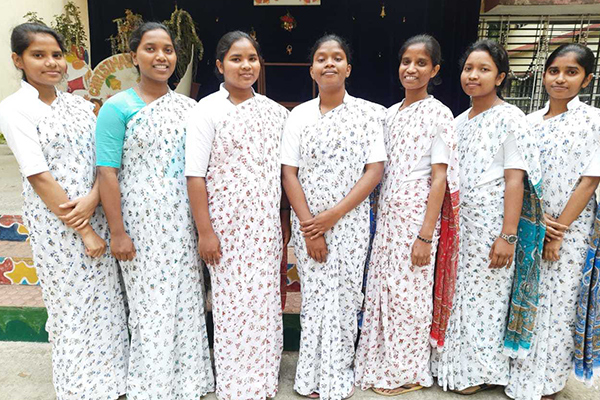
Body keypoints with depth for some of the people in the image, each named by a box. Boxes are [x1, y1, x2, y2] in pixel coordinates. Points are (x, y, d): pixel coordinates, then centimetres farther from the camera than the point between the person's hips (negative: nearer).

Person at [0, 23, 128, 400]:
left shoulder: (81, 105, 9)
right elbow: (39, 177, -13)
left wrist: (92, 199, -16)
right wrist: (84, 231, -15)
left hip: (95, 213, 5)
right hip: (54, 220, -4)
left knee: (105, 300, 11)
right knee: (72, 306, 6)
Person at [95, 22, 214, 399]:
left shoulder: (189, 107, 8)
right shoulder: (118, 107, -5)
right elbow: (107, 172, -9)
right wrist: (117, 233, -12)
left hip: (184, 221, 4)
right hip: (142, 222, -4)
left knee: (188, 301, 12)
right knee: (151, 305, 5)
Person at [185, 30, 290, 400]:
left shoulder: (275, 112, 7)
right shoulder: (207, 110, -5)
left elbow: (285, 172, 11)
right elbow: (195, 175, -8)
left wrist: (286, 225, 11)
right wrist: (205, 231, -11)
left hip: (267, 225, 4)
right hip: (228, 224, -3)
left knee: (267, 301, 10)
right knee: (233, 301, 4)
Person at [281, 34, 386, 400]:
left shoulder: (368, 113, 0)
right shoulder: (299, 115, 5)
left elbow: (374, 171, -6)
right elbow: (289, 173, 0)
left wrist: (332, 216, -14)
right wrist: (308, 224, -10)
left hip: (350, 220, -1)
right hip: (307, 221, 2)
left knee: (343, 299, 3)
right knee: (312, 297, 8)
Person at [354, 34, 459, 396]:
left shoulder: (438, 114, -8)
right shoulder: (391, 113, 11)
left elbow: (439, 179, -12)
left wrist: (426, 236, -16)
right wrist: (379, 216, 9)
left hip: (416, 213, -6)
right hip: (387, 213, 6)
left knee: (408, 291, 4)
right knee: (381, 288, 12)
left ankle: (406, 372, 24)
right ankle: (382, 364, 31)